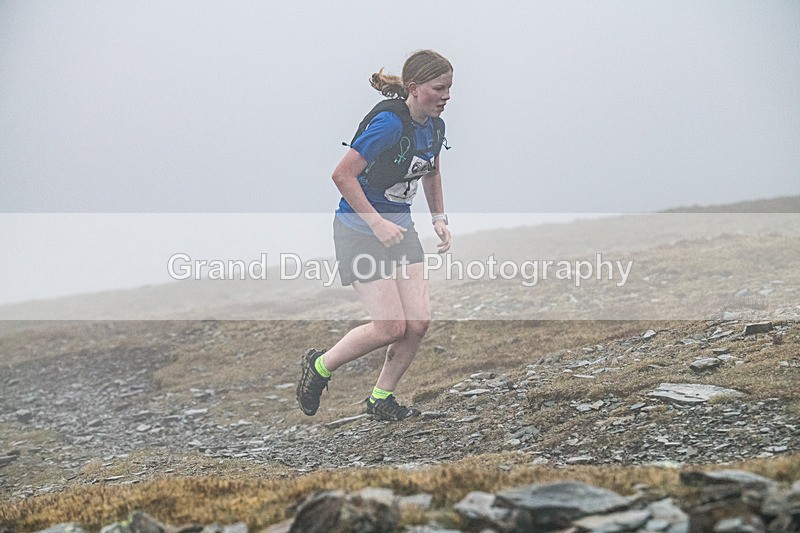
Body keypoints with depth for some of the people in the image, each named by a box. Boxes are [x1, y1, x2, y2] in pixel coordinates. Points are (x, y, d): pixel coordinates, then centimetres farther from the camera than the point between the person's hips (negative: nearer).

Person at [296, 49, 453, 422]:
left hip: (399, 226, 8)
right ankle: (320, 366, 13)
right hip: (360, 227, -8)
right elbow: (342, 175, -24)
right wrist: (377, 223, -24)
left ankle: (381, 398, 16)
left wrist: (439, 218, 13)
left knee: (419, 321, -3)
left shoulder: (435, 127, 2)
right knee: (391, 327, -11)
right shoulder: (388, 122, -24)